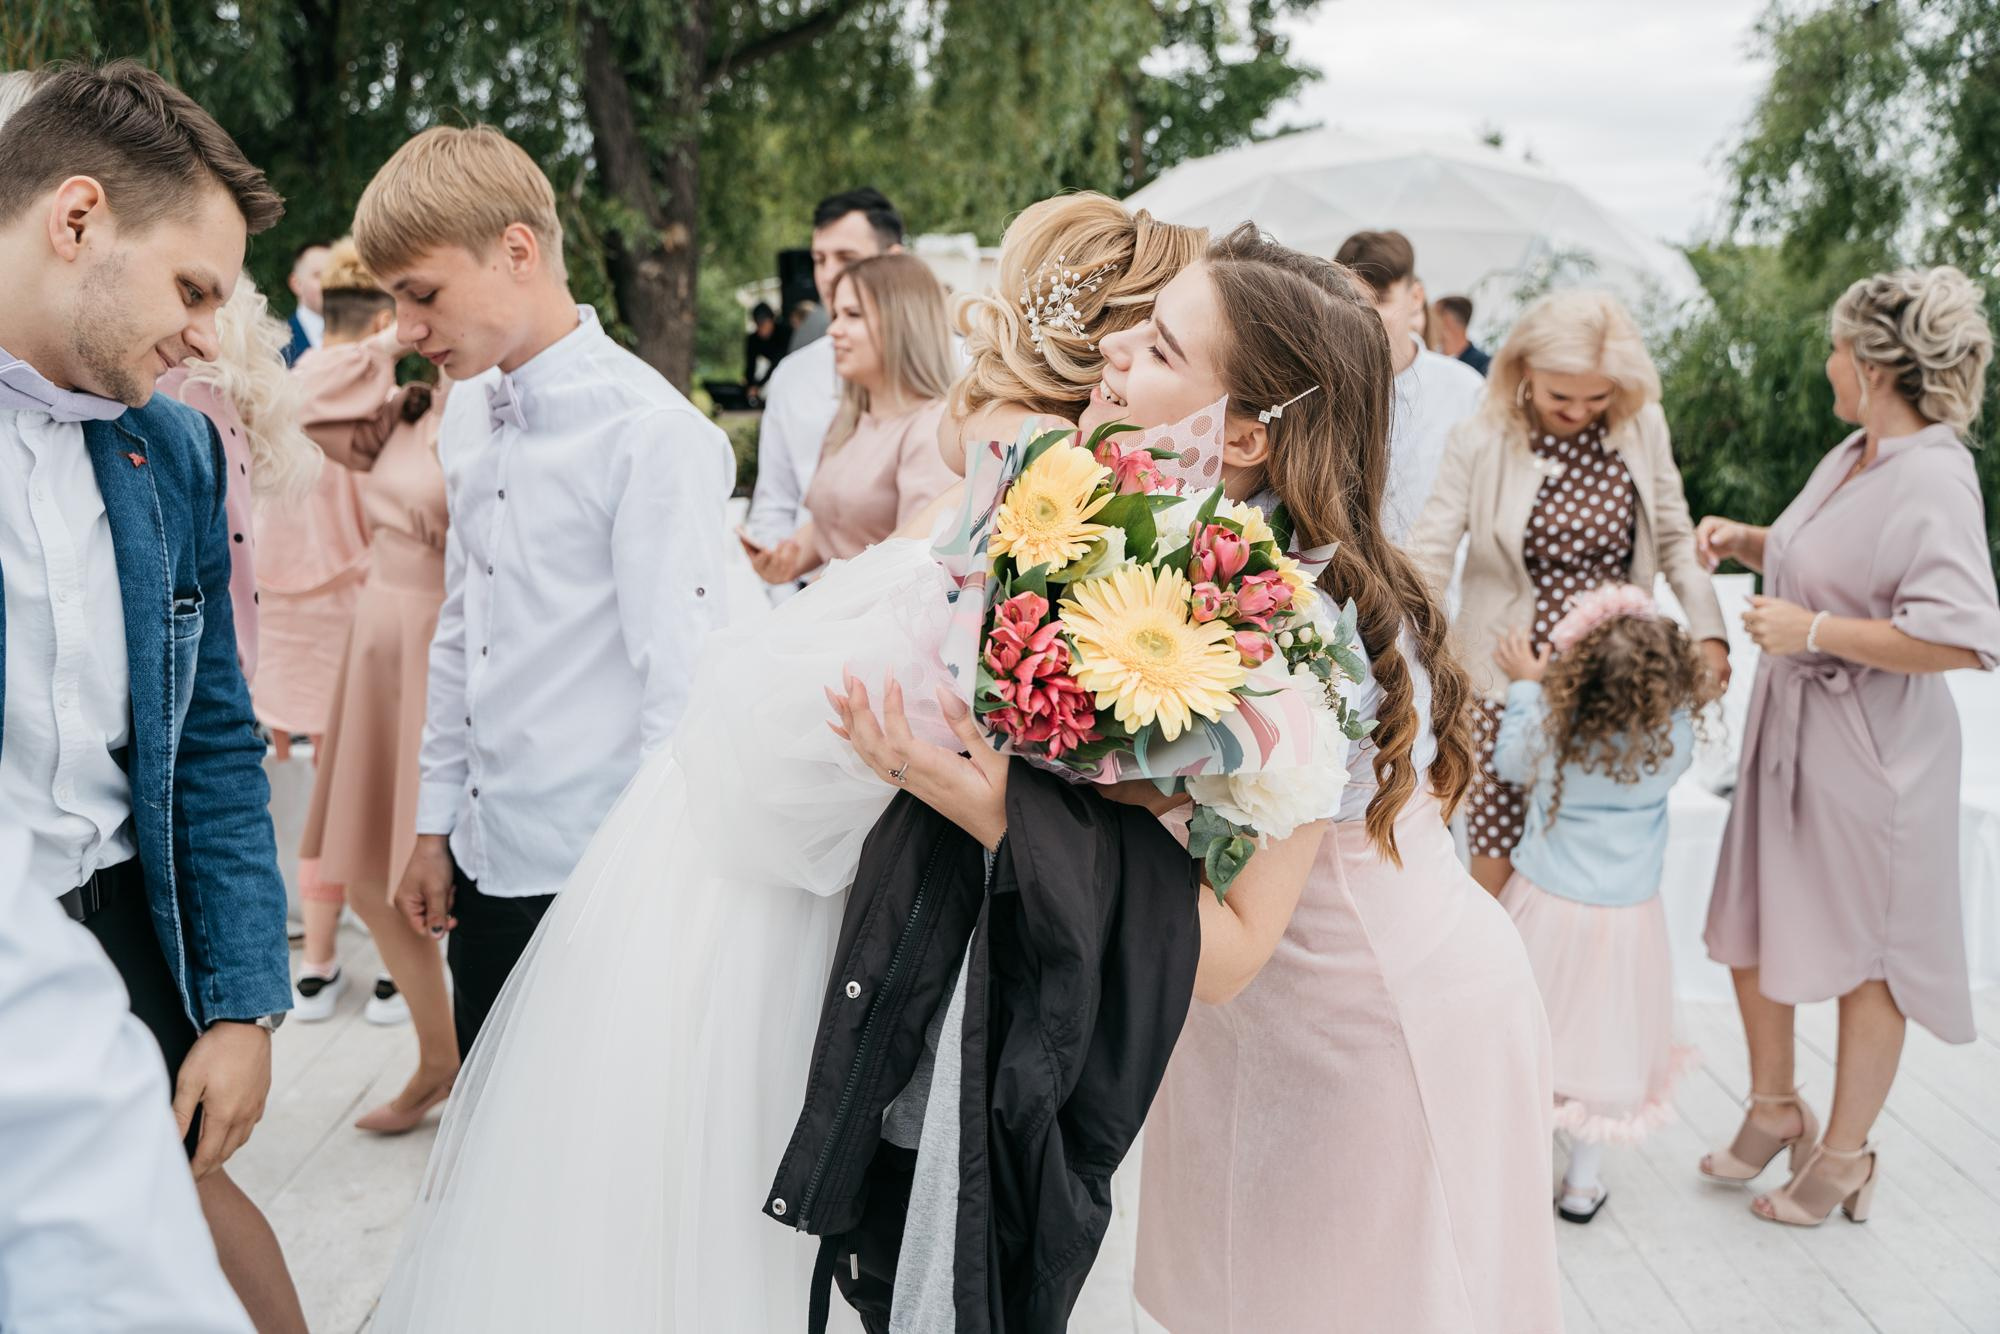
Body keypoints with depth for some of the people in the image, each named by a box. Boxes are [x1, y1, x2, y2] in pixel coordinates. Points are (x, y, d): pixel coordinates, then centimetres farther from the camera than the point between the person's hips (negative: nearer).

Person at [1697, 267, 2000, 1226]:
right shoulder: (1851, 457, 5)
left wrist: (1813, 630, -25)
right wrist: (1745, 541, 6)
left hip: (1871, 751, -9)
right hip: (1789, 729, 9)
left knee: (1867, 957, 8)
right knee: (1750, 928, 16)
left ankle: (1844, 1155, 25)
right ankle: (1774, 1109, 36)